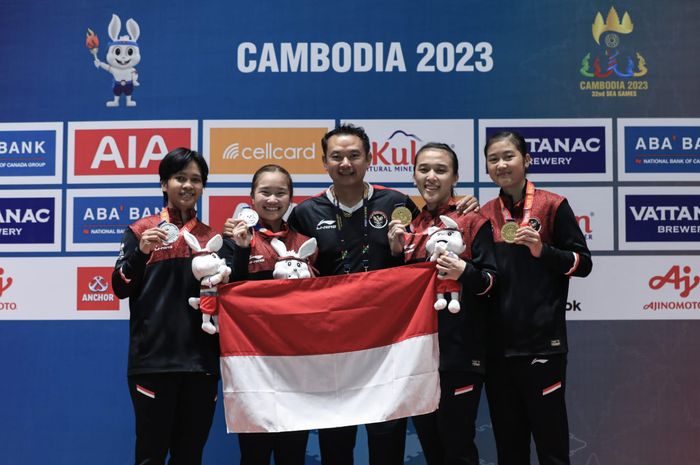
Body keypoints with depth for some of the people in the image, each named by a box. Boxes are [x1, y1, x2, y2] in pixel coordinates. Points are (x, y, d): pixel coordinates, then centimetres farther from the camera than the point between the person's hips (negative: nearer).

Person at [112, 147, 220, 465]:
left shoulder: (212, 236, 11)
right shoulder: (142, 230, 3)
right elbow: (121, 288, -2)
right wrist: (141, 251, -18)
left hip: (201, 359, 3)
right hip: (153, 358, -3)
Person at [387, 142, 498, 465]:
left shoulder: (472, 221, -5)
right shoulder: (409, 224, 12)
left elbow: (492, 281, -9)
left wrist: (464, 272, -27)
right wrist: (395, 251, -1)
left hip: (459, 351, -6)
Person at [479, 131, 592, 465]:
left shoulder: (553, 205, -3)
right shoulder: (484, 214, 9)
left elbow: (583, 263, -4)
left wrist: (543, 250, -18)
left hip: (542, 341, -4)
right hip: (498, 344, 4)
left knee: (550, 438, 3)